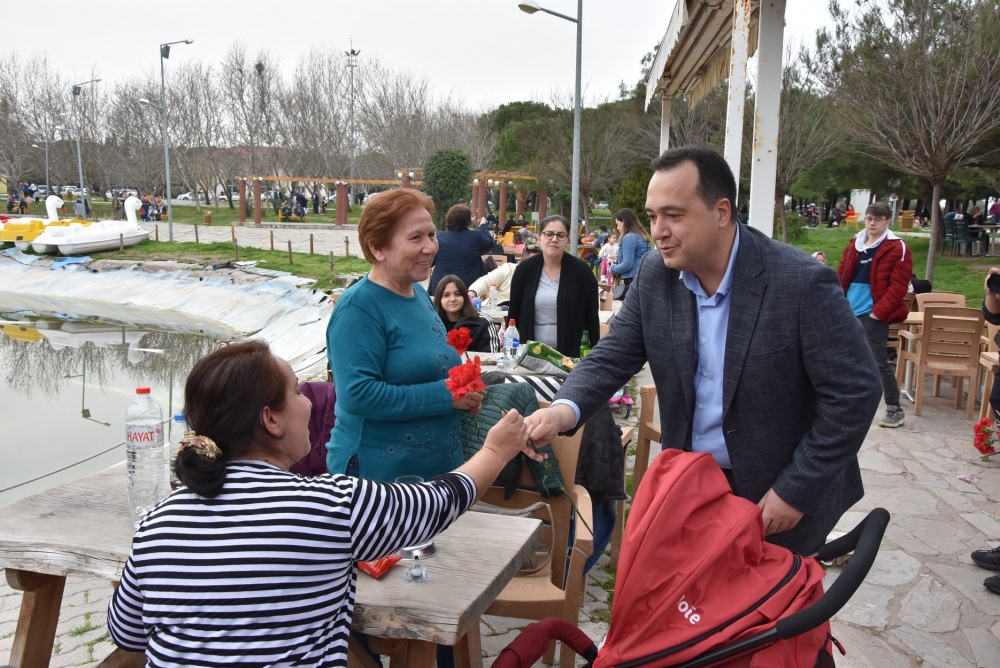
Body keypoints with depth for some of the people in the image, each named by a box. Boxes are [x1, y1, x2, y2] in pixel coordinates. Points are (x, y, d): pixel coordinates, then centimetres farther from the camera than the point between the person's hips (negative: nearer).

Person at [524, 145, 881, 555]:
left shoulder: (801, 283, -22)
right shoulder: (654, 275, -7)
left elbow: (855, 390, -17)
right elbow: (614, 356, -4)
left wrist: (796, 491, -16)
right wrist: (565, 409, -25)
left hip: (773, 497, -4)